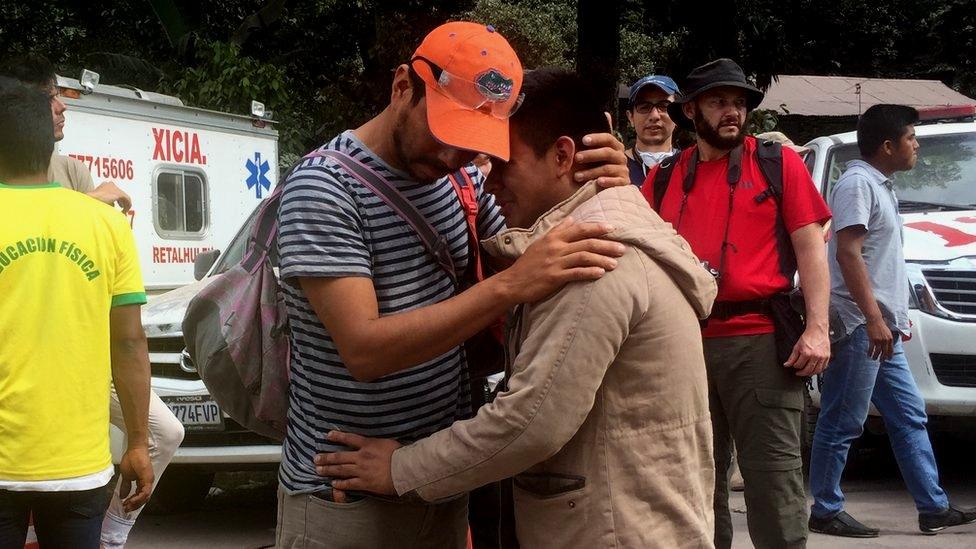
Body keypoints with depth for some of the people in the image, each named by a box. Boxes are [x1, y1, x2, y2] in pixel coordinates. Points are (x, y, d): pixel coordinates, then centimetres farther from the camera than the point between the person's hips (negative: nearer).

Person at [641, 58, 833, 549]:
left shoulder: (778, 163, 3)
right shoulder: (664, 177, 11)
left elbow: (810, 248, -2)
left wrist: (817, 327, -11)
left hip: (761, 342, -3)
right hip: (685, 342, 4)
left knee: (773, 480, -4)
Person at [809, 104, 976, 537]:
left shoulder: (881, 186, 19)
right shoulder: (857, 183, -11)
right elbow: (848, 254, -20)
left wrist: (896, 317, 24)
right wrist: (874, 318, -25)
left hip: (880, 329, 10)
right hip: (857, 326, -10)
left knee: (909, 416, 11)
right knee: (842, 424, -4)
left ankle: (934, 508, 14)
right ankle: (825, 511, 3)